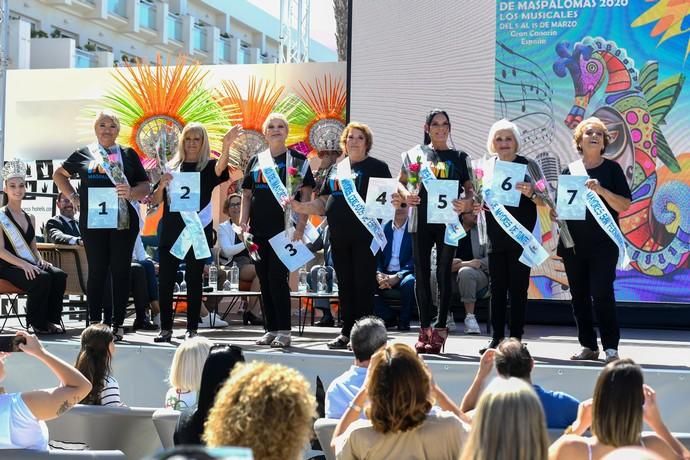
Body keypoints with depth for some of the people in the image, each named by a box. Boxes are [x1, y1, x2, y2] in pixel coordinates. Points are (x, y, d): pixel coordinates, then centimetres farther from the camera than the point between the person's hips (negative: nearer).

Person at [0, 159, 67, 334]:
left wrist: (41, 260, -3)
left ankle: (51, 320, -17)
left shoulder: (30, 218, 19)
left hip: (29, 264, 6)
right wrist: (23, 264, -22)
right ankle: (37, 324, -17)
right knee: (42, 278, -33)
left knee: (59, 275, -22)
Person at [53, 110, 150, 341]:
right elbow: (59, 175, 23)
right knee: (97, 271, 2)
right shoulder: (83, 154, 11)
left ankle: (118, 324, 7)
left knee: (120, 272, 2)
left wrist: (131, 192, -13)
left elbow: (145, 186, 7)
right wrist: (73, 196, 10)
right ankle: (94, 323, 7)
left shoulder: (128, 155, 10)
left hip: (123, 221, 0)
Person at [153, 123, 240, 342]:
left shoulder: (208, 167, 3)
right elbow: (156, 200, 11)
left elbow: (220, 167, -22)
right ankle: (165, 328, 7)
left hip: (197, 231, -3)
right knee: (165, 279, 0)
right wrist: (162, 185, -11)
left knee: (193, 279, 0)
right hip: (171, 230, 3)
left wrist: (226, 145, -41)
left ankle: (192, 329, 5)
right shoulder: (172, 167, 11)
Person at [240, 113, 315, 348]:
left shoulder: (297, 160, 1)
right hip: (259, 230, 5)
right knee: (264, 280, 7)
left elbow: (306, 194, -4)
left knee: (277, 278, -10)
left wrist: (301, 225, -13)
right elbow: (247, 194, 16)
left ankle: (284, 331, -4)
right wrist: (243, 221, 4)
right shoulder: (256, 161, 14)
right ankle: (271, 329, 15)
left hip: (284, 229, -5)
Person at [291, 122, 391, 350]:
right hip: (338, 234, 5)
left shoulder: (376, 167, 2)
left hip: (364, 234, -5)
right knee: (345, 283, 10)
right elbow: (323, 203, 18)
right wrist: (299, 207, 3)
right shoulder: (336, 168, 18)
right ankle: (346, 332, 17)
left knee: (364, 283, -4)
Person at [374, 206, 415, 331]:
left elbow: (415, 259, -9)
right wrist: (378, 273, -16)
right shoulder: (383, 228, 11)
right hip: (385, 275, 3)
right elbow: (376, 255, 6)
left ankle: (404, 321, -12)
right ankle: (387, 317, -3)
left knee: (409, 282, -38)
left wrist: (398, 276, -22)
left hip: (405, 274, -3)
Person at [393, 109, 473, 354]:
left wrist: (467, 202, -17)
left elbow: (469, 188, 4)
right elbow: (401, 182, 14)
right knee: (422, 273, 3)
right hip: (421, 220, 2)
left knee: (443, 274, -2)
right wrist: (405, 194, -8)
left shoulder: (459, 157, 8)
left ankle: (439, 330, 1)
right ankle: (424, 329, 9)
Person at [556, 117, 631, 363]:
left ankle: (611, 347, -4)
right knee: (579, 296, 6)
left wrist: (601, 190, -17)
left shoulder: (611, 168, 2)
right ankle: (588, 346, 15)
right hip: (574, 243, 4)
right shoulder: (570, 170, 10)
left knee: (601, 294, -11)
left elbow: (624, 205, -5)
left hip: (603, 244, -4)